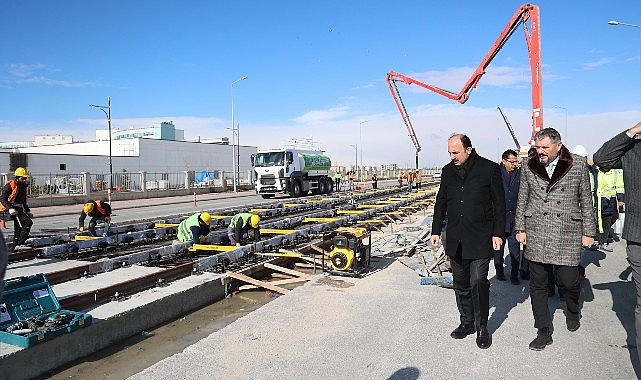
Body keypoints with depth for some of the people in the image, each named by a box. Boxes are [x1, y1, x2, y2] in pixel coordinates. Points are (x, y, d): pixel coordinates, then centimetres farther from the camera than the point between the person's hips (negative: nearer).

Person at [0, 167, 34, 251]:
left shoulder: (23, 186, 18)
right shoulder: (10, 185, -8)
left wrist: (28, 211, 20)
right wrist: (10, 208, -25)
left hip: (19, 209, 9)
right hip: (12, 209, -9)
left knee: (18, 228, 13)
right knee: (28, 222, -21)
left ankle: (14, 248, 22)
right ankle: (19, 244, -21)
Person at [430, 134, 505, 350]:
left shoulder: (489, 169, -5)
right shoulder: (448, 171, 9)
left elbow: (499, 204, -1)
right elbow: (441, 203, 15)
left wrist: (497, 233, -6)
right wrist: (436, 231, 12)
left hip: (480, 239, -4)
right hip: (455, 240, 5)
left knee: (478, 283, -4)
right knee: (460, 284, 11)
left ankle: (481, 328, 12)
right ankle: (467, 322, 26)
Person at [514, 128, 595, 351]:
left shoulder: (578, 165, 1)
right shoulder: (529, 167, 5)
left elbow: (586, 201, 5)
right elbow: (522, 201, 11)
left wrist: (588, 232, 4)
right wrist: (520, 228, 7)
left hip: (567, 234, -1)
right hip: (536, 235, 2)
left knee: (568, 281, 0)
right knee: (538, 284, 4)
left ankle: (573, 312, 36)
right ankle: (543, 333, 16)